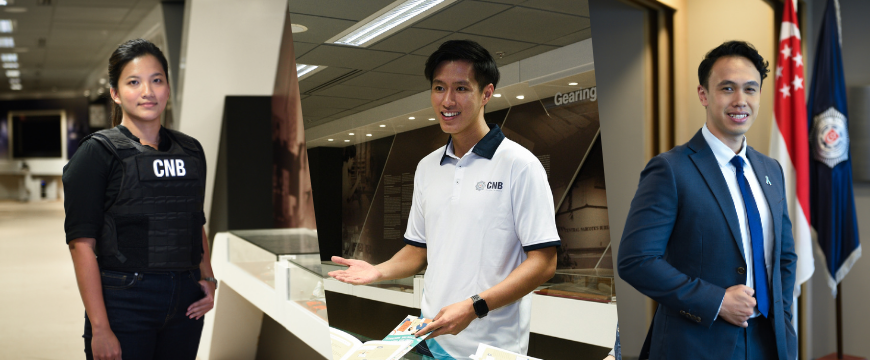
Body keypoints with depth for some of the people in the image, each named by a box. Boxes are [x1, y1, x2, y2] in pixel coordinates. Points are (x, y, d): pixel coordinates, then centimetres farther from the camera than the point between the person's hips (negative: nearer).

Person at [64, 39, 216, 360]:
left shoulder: (190, 151, 9)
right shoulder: (98, 152, -5)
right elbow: (82, 242, -11)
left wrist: (208, 278, 2)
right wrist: (99, 329, -16)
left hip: (185, 303, 5)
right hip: (125, 304, -4)